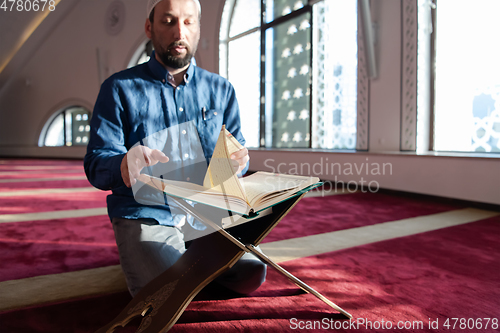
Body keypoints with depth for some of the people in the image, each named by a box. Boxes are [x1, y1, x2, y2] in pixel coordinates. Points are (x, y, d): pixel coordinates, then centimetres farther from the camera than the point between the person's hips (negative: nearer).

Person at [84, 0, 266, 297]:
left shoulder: (221, 89, 13)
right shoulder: (120, 89, 2)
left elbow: (238, 151, 12)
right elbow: (95, 166, -4)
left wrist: (237, 162, -15)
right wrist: (124, 166, -28)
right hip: (147, 216, -2)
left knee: (251, 275, -19)